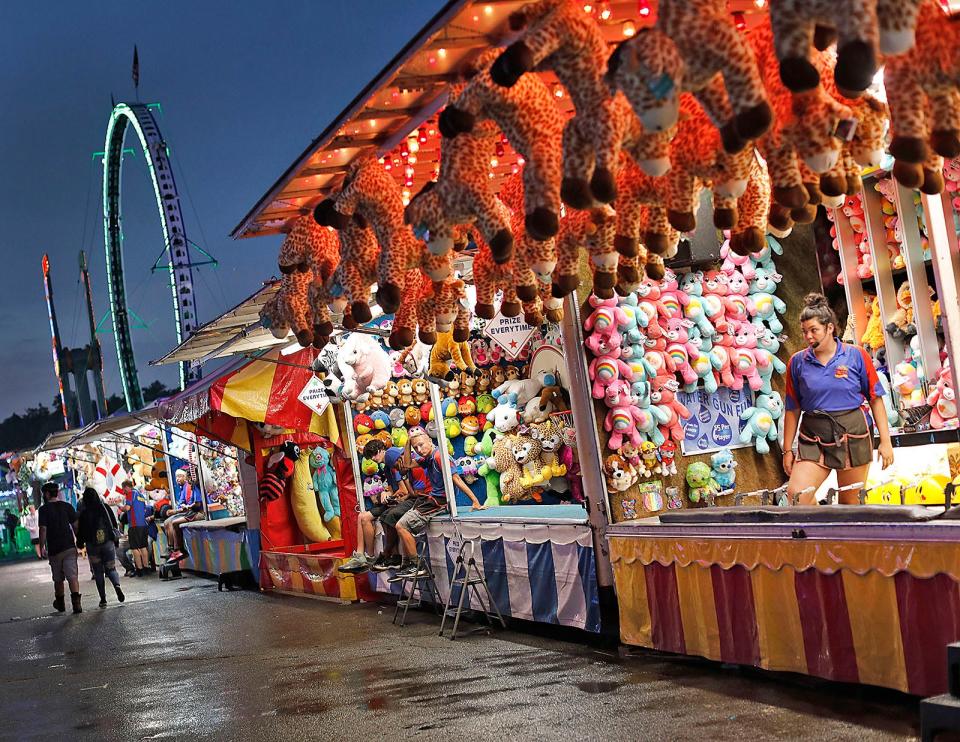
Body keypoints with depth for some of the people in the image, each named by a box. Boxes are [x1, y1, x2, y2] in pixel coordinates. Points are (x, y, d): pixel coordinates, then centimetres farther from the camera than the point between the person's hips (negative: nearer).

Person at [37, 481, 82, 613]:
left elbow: (43, 529, -11)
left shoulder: (44, 509, -5)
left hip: (54, 549, -2)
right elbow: (76, 526, 4)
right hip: (70, 547, 2)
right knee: (72, 576, -5)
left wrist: (42, 547, -3)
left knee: (58, 578, 15)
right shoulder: (67, 506, 5)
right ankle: (76, 602, -21)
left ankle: (60, 603, 30)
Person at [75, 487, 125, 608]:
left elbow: (81, 531, -3)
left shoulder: (84, 514, -7)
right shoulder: (106, 508, 0)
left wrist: (80, 544, 12)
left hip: (93, 546, -2)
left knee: (98, 572, 7)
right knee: (110, 568, 11)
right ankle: (117, 585, -19)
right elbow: (115, 525, 5)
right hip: (108, 543, 2)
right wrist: (116, 541, 13)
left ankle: (103, 599, 3)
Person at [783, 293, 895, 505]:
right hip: (813, 439, 1)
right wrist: (787, 450, 7)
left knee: (851, 503, 7)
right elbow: (792, 409, 8)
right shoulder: (797, 362, 4)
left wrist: (885, 441, -1)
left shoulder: (856, 356, 0)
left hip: (853, 435, -1)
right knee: (796, 494, -17)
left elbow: (875, 400, 2)